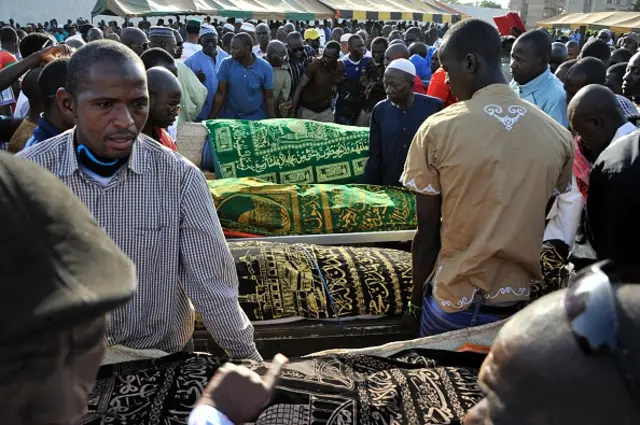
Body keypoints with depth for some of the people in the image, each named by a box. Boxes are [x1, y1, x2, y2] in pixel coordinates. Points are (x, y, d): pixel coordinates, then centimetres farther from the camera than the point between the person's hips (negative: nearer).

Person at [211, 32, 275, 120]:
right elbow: (220, 94, -5)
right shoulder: (226, 64, -8)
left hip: (256, 118, -1)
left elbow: (269, 98, -4)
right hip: (229, 116, 1)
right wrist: (211, 119, -9)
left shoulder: (265, 67, -10)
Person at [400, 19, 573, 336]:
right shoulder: (558, 135, -4)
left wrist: (415, 302, 4)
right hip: (519, 302, 3)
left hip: (454, 302, -3)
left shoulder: (437, 130, -14)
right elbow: (548, 230, 5)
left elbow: (427, 234, -9)